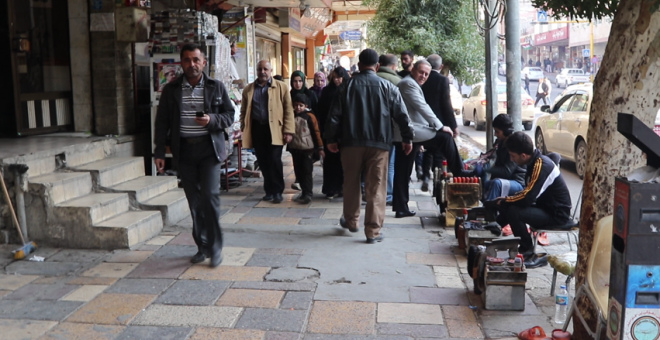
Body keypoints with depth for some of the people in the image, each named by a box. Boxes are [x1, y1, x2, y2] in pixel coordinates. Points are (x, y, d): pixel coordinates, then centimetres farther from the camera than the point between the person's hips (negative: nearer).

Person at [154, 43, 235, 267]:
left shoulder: (216, 87, 3)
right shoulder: (171, 90, 7)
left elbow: (230, 115, 5)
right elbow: (162, 122, 8)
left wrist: (212, 120, -15)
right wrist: (159, 152, 3)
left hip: (209, 148, -2)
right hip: (184, 150, 2)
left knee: (210, 195, -11)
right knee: (194, 200, 6)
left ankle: (215, 247, 2)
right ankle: (202, 246, 18)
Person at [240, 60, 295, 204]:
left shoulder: (281, 87, 4)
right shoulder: (248, 89, 13)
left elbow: (288, 110, -1)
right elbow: (244, 111, 13)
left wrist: (288, 131, -9)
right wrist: (244, 130, 3)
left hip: (274, 129, -3)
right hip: (256, 129, 3)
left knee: (275, 161, -6)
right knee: (263, 162, 7)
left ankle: (277, 191, 6)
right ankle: (269, 190, 18)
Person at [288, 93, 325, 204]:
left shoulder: (309, 116, -6)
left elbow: (316, 132, -4)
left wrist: (320, 148, -5)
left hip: (307, 149, -6)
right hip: (295, 149, 6)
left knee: (306, 172, -6)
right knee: (298, 172, 9)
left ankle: (307, 194, -3)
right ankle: (305, 192, 19)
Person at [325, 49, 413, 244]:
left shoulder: (348, 86, 2)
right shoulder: (387, 87, 0)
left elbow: (335, 114, 1)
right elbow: (402, 114, 1)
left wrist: (331, 139, 9)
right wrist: (407, 138, 9)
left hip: (351, 143, 1)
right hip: (378, 144, -1)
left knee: (351, 184, 17)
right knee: (376, 188, 1)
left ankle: (351, 222, 30)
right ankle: (373, 231, 1)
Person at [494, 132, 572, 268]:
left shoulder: (541, 165, -25)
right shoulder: (535, 161, 4)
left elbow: (527, 198, -29)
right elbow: (528, 193, 14)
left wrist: (504, 201, -12)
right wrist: (506, 200, 1)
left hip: (557, 214, -10)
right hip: (545, 205, 10)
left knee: (513, 212, -26)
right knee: (505, 206, 8)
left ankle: (529, 254, -13)